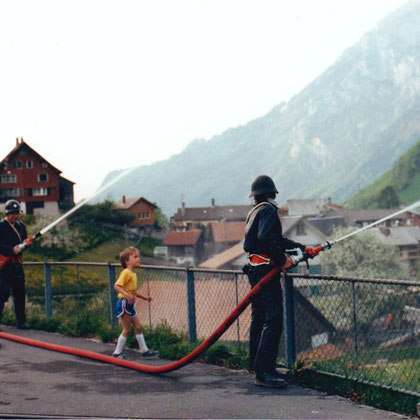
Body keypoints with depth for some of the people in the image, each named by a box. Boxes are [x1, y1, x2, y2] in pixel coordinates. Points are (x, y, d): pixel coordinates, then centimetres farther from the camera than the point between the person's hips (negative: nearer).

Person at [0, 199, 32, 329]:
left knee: (20, 293, 9)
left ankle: (21, 321, 16)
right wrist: (12, 249, -26)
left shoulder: (21, 226, 14)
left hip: (17, 263, 7)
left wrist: (26, 243, -2)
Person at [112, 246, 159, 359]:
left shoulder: (133, 274, 13)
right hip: (124, 303, -10)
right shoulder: (126, 273, -16)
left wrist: (144, 297, 25)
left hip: (130, 305, 10)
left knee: (138, 327, 13)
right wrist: (126, 294, -38)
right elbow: (117, 286, -25)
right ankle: (117, 352, 6)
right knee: (126, 329, -4)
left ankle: (144, 350, 21)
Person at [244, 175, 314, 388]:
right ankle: (264, 372, -19)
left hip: (255, 270, 11)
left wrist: (302, 247, 25)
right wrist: (282, 260, -17)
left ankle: (256, 365, 27)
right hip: (266, 269, -11)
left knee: (258, 318, 18)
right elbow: (266, 239, -25)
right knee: (273, 320, -14)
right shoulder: (268, 210, -10)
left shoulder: (255, 211, 20)